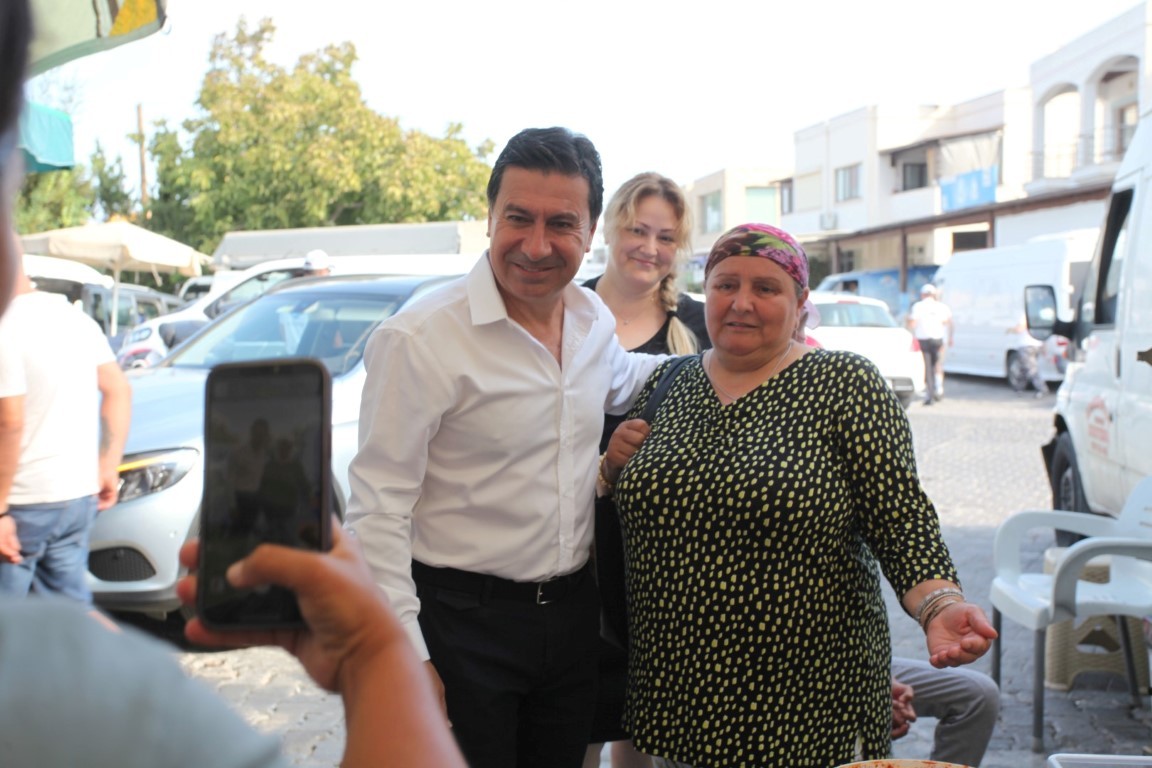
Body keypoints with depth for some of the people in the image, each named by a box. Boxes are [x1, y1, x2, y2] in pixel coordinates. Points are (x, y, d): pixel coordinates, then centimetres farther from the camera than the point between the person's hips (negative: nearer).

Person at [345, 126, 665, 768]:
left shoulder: (595, 319, 2)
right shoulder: (420, 339, -19)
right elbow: (378, 512, -19)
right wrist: (404, 657, -21)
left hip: (573, 612, 7)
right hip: (464, 622, -6)